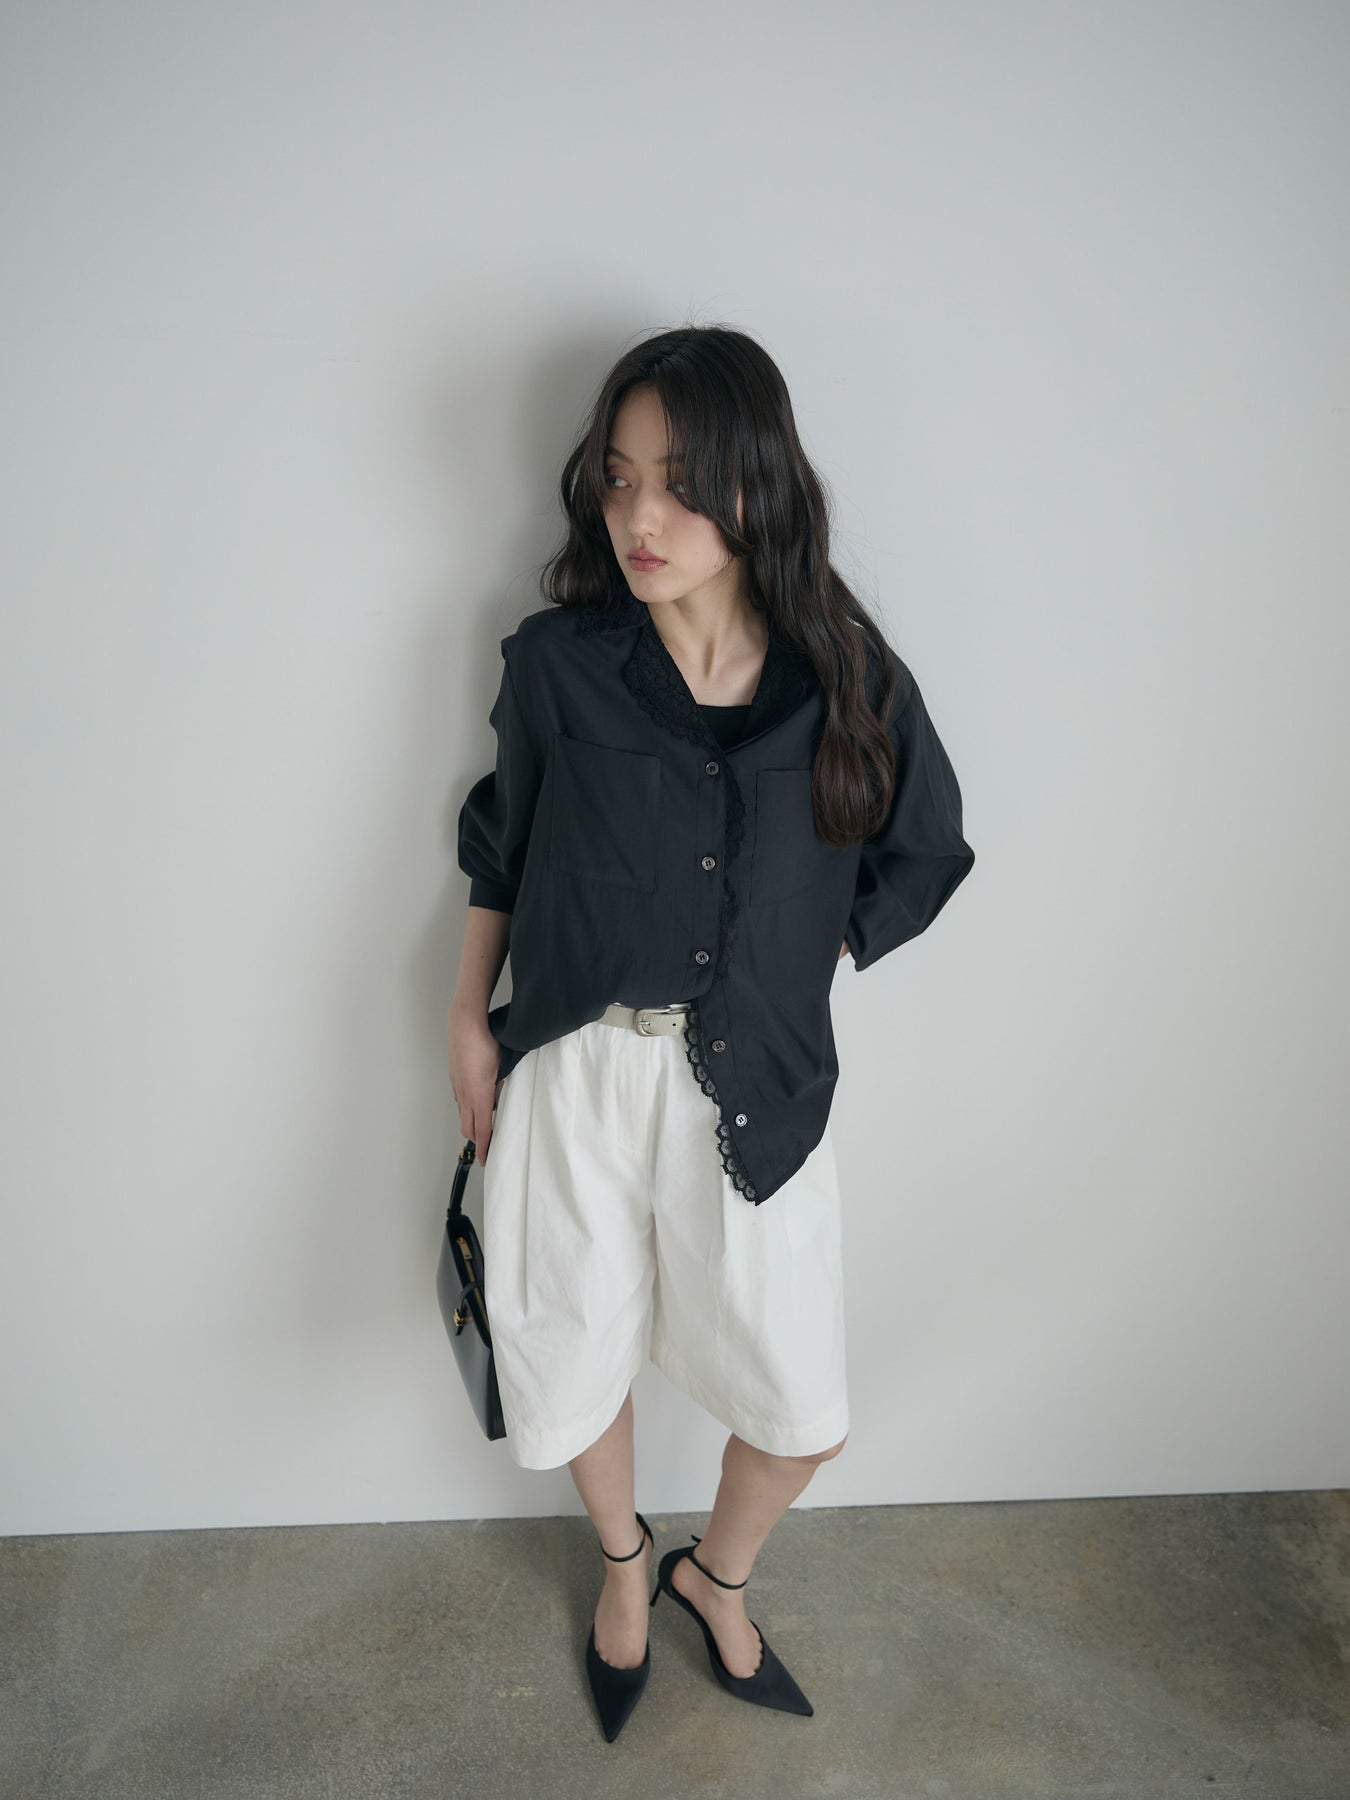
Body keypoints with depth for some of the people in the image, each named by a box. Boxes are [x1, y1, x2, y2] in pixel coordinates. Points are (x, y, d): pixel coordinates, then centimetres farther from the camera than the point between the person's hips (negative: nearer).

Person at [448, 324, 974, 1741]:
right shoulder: (555, 663, -6)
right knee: (577, 1364, 16)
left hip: (754, 1090, 1)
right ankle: (624, 1561, 52)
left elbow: (925, 857, 7)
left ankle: (718, 1574, 47)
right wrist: (468, 1016, 7)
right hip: (574, 1078, 0)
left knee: (803, 1416, 11)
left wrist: (787, 970, 1)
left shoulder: (849, 683, -8)